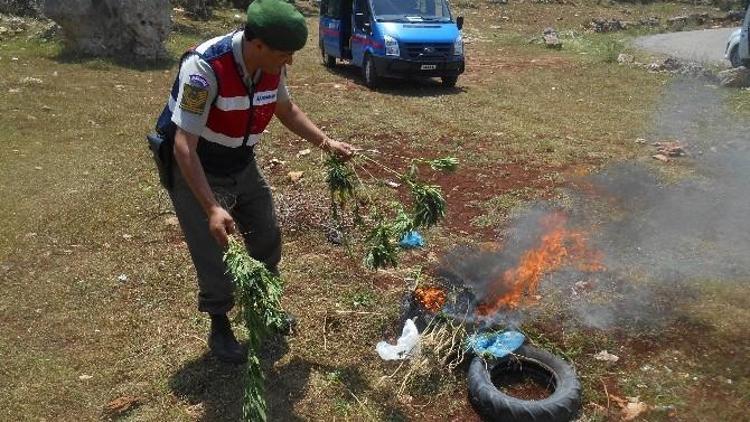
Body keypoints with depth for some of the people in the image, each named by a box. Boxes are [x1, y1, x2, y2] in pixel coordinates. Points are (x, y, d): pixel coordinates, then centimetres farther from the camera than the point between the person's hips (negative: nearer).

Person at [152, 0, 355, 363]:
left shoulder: (271, 67, -12)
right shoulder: (204, 67, -32)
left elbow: (286, 109, 9)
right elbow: (184, 146, -33)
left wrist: (327, 143, 0)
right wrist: (213, 209, -39)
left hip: (242, 167, 7)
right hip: (194, 171, -6)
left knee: (267, 240, 15)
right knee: (214, 257, -2)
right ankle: (220, 329, 24)